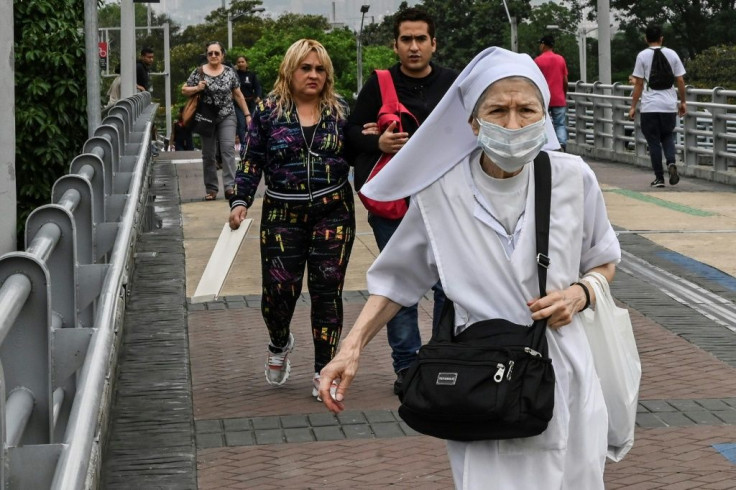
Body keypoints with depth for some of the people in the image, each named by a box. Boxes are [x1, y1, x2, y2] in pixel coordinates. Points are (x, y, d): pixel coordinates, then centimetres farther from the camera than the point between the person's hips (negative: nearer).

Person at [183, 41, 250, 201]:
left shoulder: (229, 72, 3)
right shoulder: (199, 72, 0)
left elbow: (238, 95, 9)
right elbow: (184, 90, 6)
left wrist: (247, 114, 7)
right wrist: (196, 88, -14)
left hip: (227, 117, -1)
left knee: (228, 149, -15)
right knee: (208, 154, 5)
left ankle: (229, 186, -19)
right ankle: (211, 189, 12)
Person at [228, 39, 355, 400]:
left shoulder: (340, 110, 6)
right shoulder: (268, 110, 2)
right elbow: (251, 160, 3)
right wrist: (240, 201, -5)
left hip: (333, 213, 1)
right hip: (283, 214, -1)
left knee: (326, 289, -1)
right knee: (279, 287, -2)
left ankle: (323, 370, 11)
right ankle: (279, 345, 31)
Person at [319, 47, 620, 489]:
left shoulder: (572, 178, -5)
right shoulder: (439, 194, -8)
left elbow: (604, 261, 12)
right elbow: (397, 279, 5)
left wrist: (581, 294, -9)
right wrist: (352, 349, -5)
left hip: (563, 378, 2)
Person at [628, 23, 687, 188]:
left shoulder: (642, 56, -3)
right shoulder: (672, 54, 4)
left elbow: (638, 84, -4)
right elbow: (680, 81, 5)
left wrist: (633, 107, 2)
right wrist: (683, 102, 16)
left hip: (649, 107, -2)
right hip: (669, 106, 2)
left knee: (654, 142, 5)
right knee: (667, 137, 19)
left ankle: (659, 178, 4)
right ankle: (671, 163, -7)